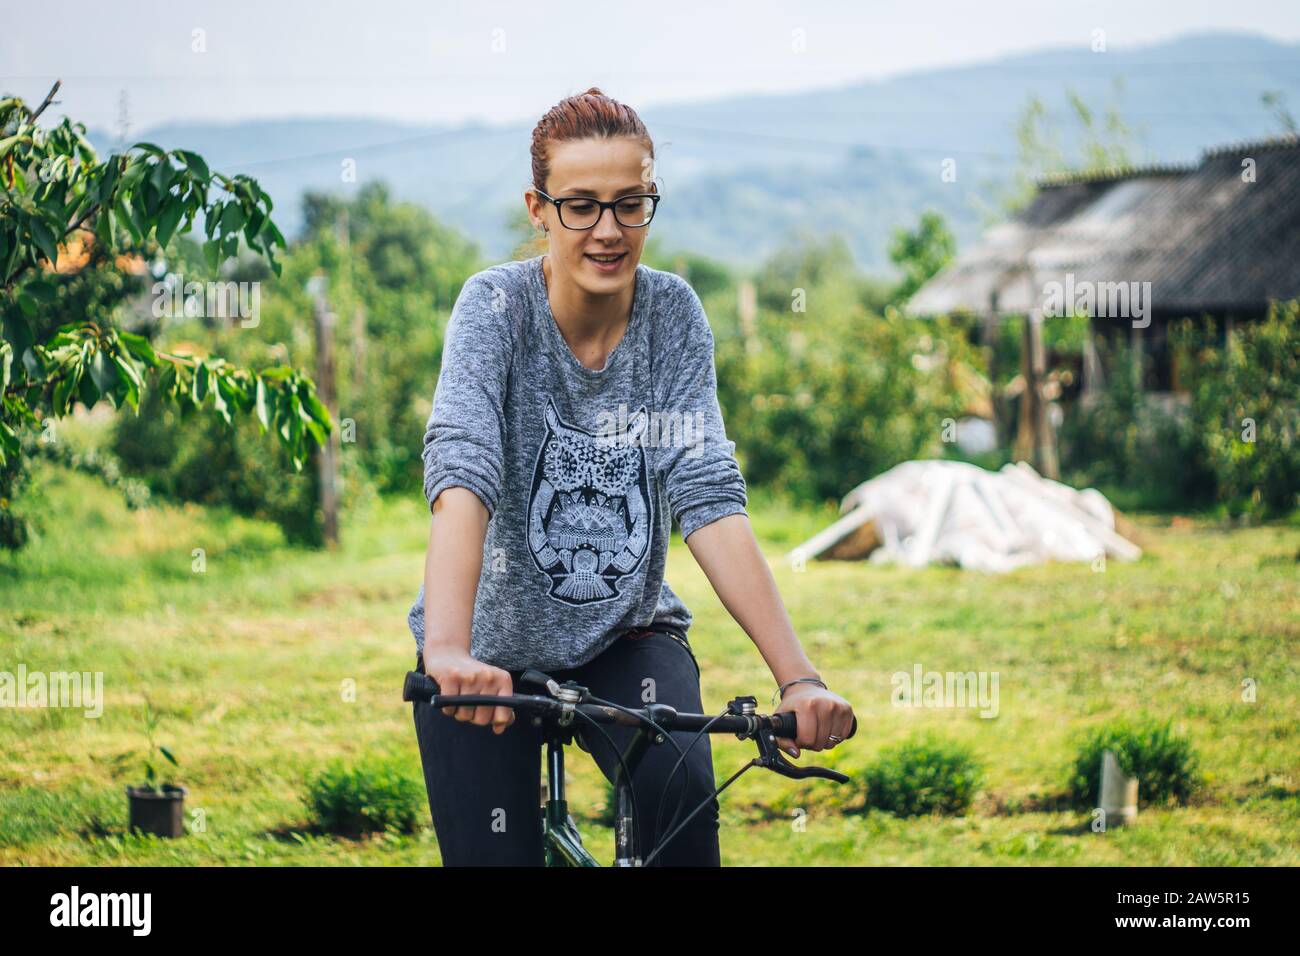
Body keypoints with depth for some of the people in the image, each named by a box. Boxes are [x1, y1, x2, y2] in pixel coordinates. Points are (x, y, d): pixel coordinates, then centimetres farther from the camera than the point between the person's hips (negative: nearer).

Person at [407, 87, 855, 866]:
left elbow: (710, 497, -18)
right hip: (493, 649, -1)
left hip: (627, 635, 1)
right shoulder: (496, 306, -16)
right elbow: (462, 474, -31)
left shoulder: (673, 314, -10)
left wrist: (798, 678, -30)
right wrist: (447, 652, -48)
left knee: (681, 792, -26)